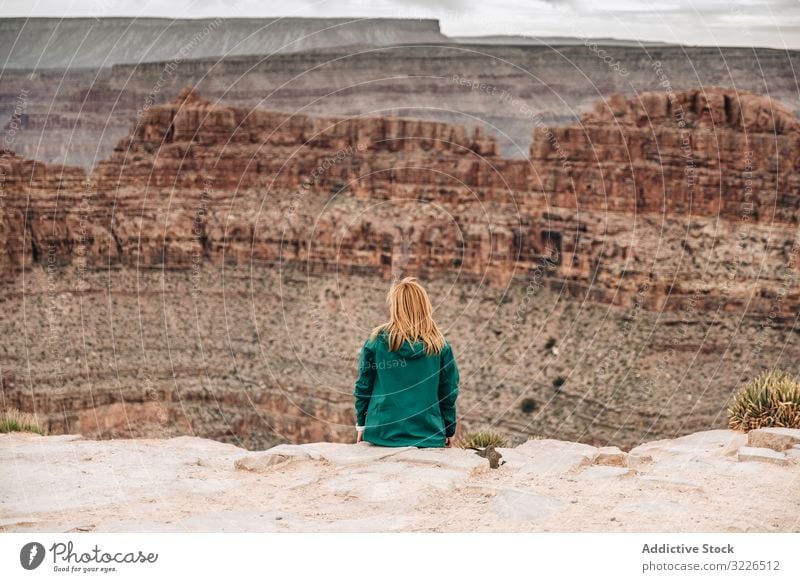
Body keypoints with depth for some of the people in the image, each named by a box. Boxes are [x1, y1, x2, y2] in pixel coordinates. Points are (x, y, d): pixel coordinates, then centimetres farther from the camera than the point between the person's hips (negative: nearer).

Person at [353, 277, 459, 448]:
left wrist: (361, 425, 15)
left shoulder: (376, 341, -4)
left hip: (382, 434, 0)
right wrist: (450, 431, 16)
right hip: (428, 435, 0)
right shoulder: (440, 346, -2)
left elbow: (363, 386, 3)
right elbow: (449, 393, 4)